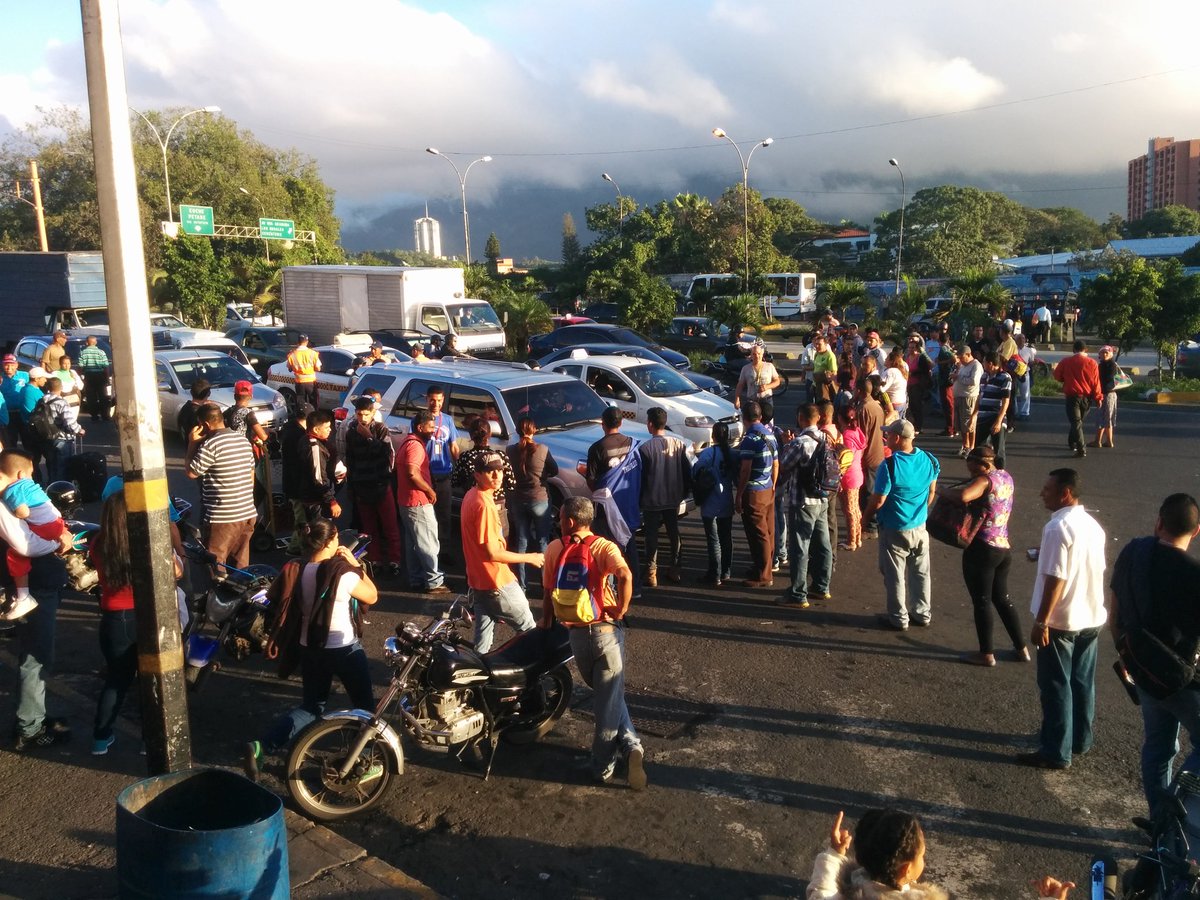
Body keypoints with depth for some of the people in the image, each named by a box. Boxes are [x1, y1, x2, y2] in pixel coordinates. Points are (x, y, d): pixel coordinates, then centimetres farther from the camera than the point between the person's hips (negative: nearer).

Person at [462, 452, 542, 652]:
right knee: (528, 628, 8)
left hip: (477, 580, 9)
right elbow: (492, 553, -24)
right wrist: (529, 558, -14)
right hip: (497, 583, -9)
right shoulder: (484, 504, -23)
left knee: (483, 637, 15)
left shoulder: (472, 496, 6)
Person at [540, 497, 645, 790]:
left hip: (575, 632, 2)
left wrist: (546, 624, 21)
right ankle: (603, 765, 12)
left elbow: (548, 592, 7)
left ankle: (629, 744, 9)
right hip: (606, 628, -2)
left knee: (604, 694, 20)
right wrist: (621, 610, -13)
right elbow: (625, 575, -25)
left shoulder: (554, 548, 2)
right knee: (610, 698, 9)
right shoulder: (605, 547, -6)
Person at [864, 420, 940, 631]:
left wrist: (865, 518, -2)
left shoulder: (889, 465, -24)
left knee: (895, 576, 9)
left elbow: (878, 500, -19)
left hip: (894, 529, -6)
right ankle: (922, 613, 29)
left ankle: (898, 618, 18)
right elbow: (931, 492, 8)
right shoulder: (929, 460, -5)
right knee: (921, 573, 17)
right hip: (920, 527, 6)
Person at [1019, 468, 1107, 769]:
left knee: (1056, 687, 3)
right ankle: (1080, 740, 32)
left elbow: (1055, 579, -23)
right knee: (1083, 683, 19)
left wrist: (1041, 621, -18)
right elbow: (1093, 569, 15)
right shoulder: (1093, 525, 6)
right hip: (1091, 618, 8)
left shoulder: (1057, 527, -21)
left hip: (1061, 622, -8)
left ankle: (1056, 752, 10)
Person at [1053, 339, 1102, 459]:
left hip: (1072, 396, -2)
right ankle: (1073, 443, 34)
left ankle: (1081, 450, -11)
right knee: (1079, 421, 21)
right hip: (1087, 397, 2)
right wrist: (1098, 398, 2)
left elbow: (1057, 376, 4)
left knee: (1076, 423, -1)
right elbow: (1096, 382, -5)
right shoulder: (1092, 363, -6)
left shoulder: (1065, 362, -7)